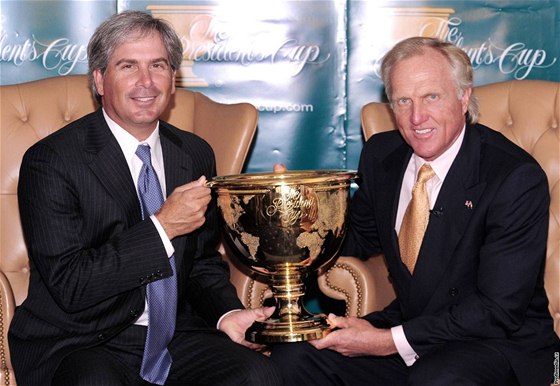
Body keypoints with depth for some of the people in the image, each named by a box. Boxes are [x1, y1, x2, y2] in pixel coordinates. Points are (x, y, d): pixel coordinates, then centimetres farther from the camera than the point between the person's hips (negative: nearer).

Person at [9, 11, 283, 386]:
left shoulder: (196, 155, 10)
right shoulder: (52, 161, -9)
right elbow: (69, 285, -15)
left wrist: (227, 313, -4)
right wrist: (162, 226, -20)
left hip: (175, 337, 4)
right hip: (81, 343, -4)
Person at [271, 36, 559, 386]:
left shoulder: (517, 178, -18)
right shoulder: (381, 155, 2)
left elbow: (499, 310, -20)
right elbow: (362, 238, 19)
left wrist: (388, 341, -23)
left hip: (502, 343, -6)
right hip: (407, 324, 6)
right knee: (292, 357, -10)